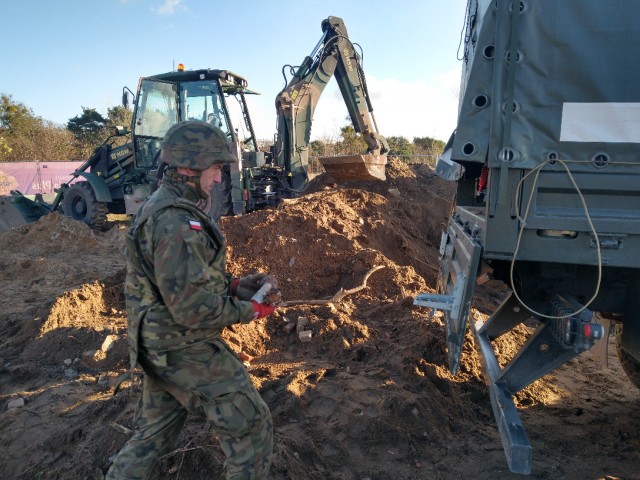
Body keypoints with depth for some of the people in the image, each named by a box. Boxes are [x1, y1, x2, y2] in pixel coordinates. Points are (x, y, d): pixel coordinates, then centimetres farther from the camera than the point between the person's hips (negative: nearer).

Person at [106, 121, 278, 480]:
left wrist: (238, 287, 5)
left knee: (154, 434, 25)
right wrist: (249, 310, -14)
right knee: (251, 424, 5)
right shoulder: (176, 221, -25)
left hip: (160, 347, 10)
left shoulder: (161, 208, 9)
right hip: (186, 351, -10)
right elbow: (192, 306, -27)